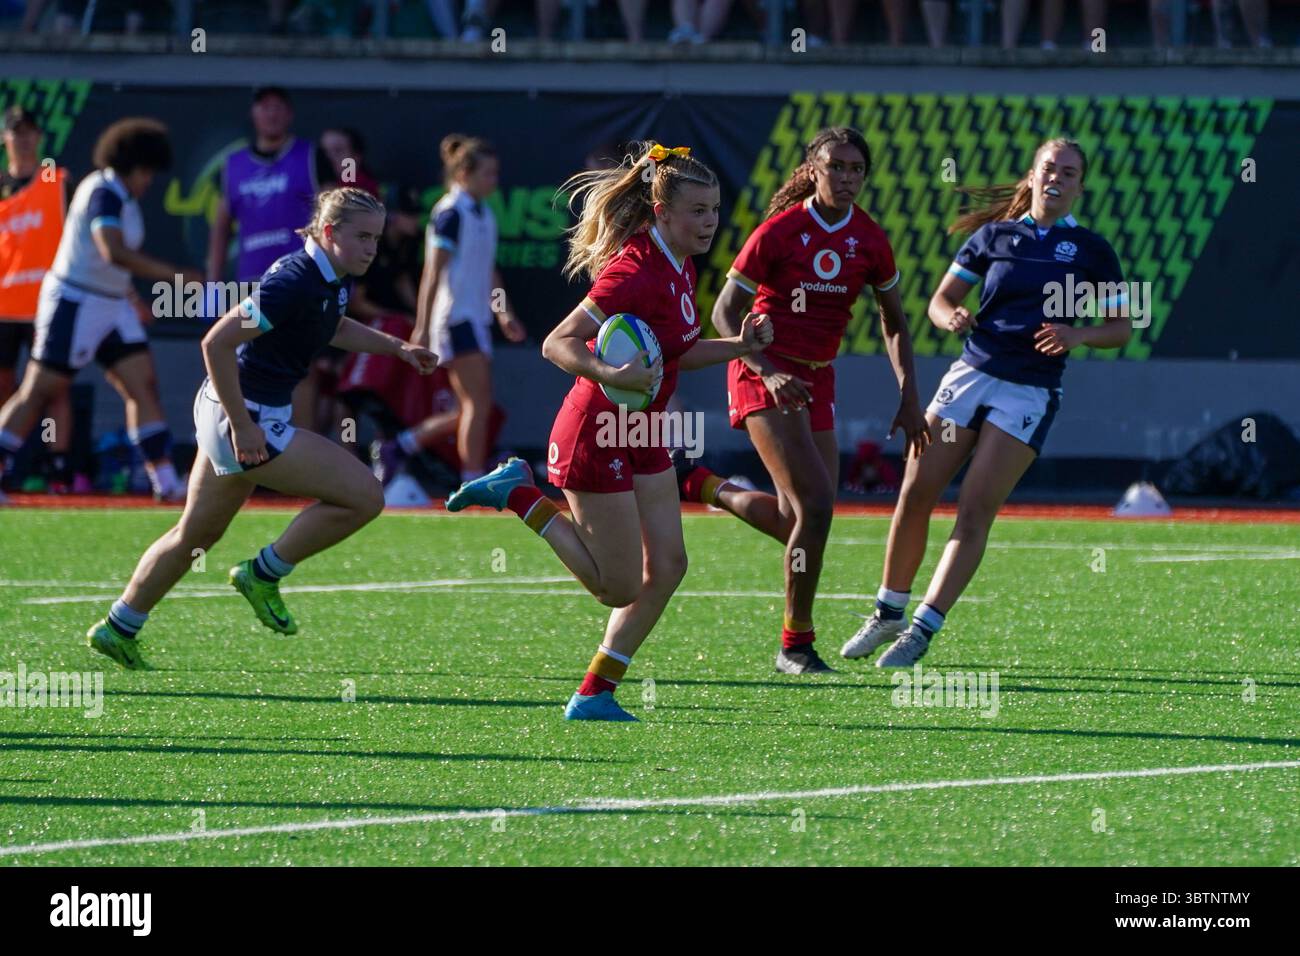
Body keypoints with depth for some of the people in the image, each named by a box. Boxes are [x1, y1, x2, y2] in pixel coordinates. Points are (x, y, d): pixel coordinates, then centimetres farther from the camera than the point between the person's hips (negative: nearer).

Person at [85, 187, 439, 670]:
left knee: (197, 533, 22)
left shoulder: (335, 280, 5)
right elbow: (217, 342, -27)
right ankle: (263, 574, 3)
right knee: (363, 495, -10)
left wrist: (397, 347, 17)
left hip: (229, 416, 10)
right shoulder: (295, 281, -24)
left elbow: (335, 328, 29)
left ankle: (118, 628, 33)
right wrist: (242, 426, -24)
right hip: (245, 419, -10)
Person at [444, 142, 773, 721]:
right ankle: (517, 495, 10)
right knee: (620, 586, -3)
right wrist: (612, 377, -40)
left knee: (666, 566, 4)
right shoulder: (635, 273, -23)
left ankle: (595, 695, 11)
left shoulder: (679, 267, 5)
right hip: (598, 435, -9)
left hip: (641, 435, 9)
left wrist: (738, 346, 5)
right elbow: (557, 344, -25)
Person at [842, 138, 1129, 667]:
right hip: (972, 374, 3)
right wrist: (953, 317, -12)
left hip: (1030, 393, -2)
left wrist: (1077, 334, -14)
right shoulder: (993, 236, 9)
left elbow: (1121, 327, 6)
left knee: (975, 511, -10)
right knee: (916, 493, -3)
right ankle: (888, 612, 14)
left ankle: (923, 629, -7)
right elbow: (941, 300, 11)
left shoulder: (1091, 250, 4)